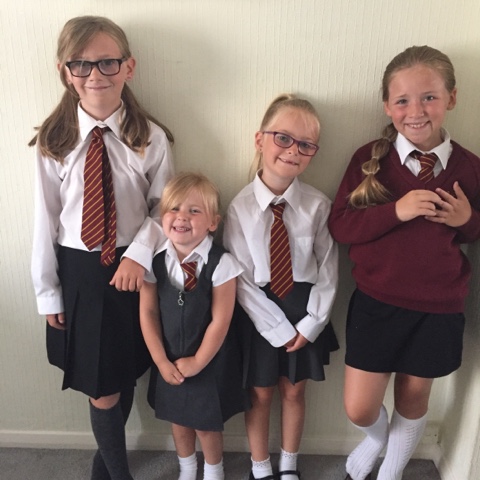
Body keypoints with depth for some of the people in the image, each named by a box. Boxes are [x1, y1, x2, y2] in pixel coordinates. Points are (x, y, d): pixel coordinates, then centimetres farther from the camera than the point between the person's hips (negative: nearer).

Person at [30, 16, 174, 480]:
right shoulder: (52, 141, -7)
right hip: (78, 272, 0)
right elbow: (46, 220, -2)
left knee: (124, 375, 17)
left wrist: (139, 254, -18)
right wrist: (48, 293, 1)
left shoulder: (151, 138, -8)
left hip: (131, 269, 1)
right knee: (101, 389, 9)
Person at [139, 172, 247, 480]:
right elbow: (148, 313, -6)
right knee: (178, 420, 22)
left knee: (207, 425, 14)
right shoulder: (155, 260, -12)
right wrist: (161, 361, -9)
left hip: (210, 362, -3)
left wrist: (197, 362, -13)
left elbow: (220, 321, -18)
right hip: (170, 361, 4)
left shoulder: (221, 263, -22)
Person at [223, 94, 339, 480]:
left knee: (294, 391, 19)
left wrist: (311, 323, -10)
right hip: (259, 311, -1)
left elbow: (328, 270, -5)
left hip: (305, 309, 1)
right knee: (261, 393, 15)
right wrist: (279, 329, -13)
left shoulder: (318, 205, -12)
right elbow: (241, 278, -12)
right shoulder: (241, 207, -14)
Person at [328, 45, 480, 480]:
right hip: (377, 303, -1)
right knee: (359, 409, 4)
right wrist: (395, 211, -26)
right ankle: (377, 437, 44)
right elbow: (340, 225, -12)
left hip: (439, 308, 2)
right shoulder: (370, 158, -8)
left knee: (413, 398, 19)